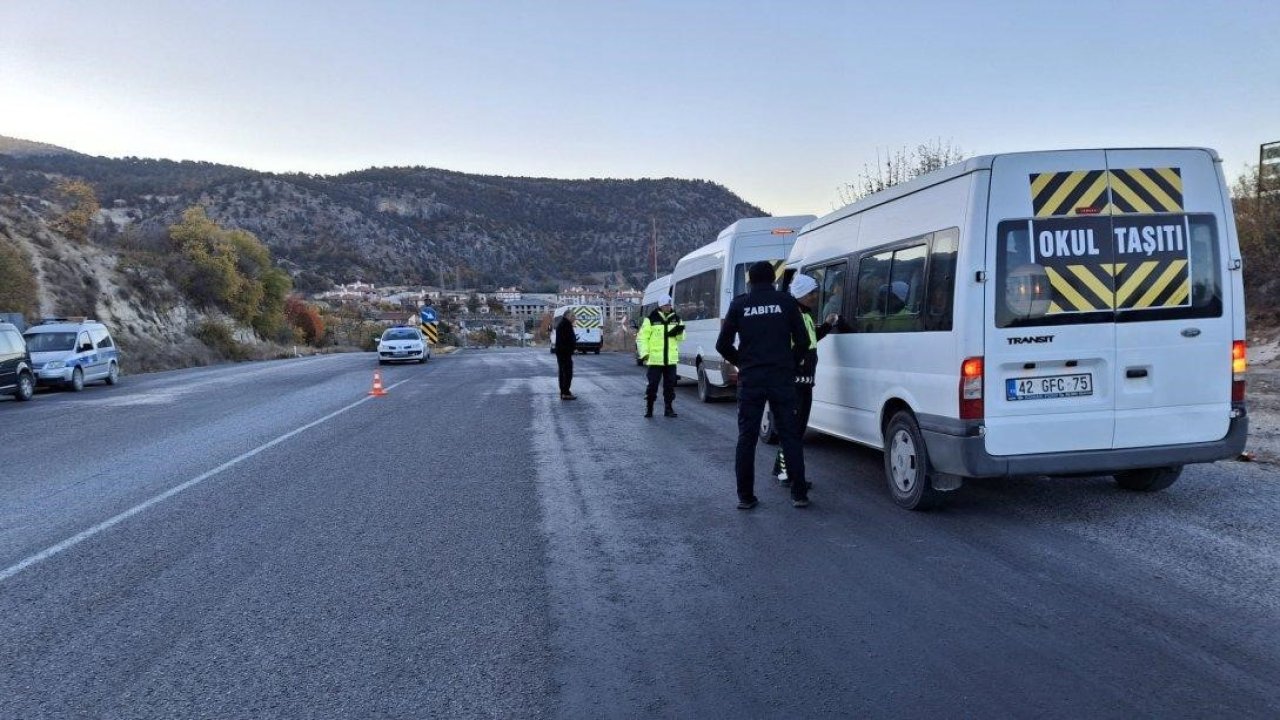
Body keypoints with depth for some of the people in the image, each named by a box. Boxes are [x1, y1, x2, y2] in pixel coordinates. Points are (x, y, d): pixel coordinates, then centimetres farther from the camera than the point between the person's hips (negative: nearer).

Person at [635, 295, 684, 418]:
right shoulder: (651, 319, -5)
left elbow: (680, 338, 16)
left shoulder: (676, 319, 9)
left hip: (671, 360, 4)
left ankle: (668, 408, 17)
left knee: (670, 384, 8)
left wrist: (679, 332, -7)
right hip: (655, 359, -4)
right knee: (652, 384, -1)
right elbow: (641, 337, -3)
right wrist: (643, 353, -11)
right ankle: (649, 408, 11)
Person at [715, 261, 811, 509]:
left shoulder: (739, 304, 3)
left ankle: (745, 496, 6)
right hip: (782, 378, 0)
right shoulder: (787, 301, 2)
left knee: (746, 437, 6)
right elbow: (803, 341, 0)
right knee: (790, 435, 7)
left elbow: (723, 344, 3)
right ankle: (799, 493, 7)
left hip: (750, 379, 0)